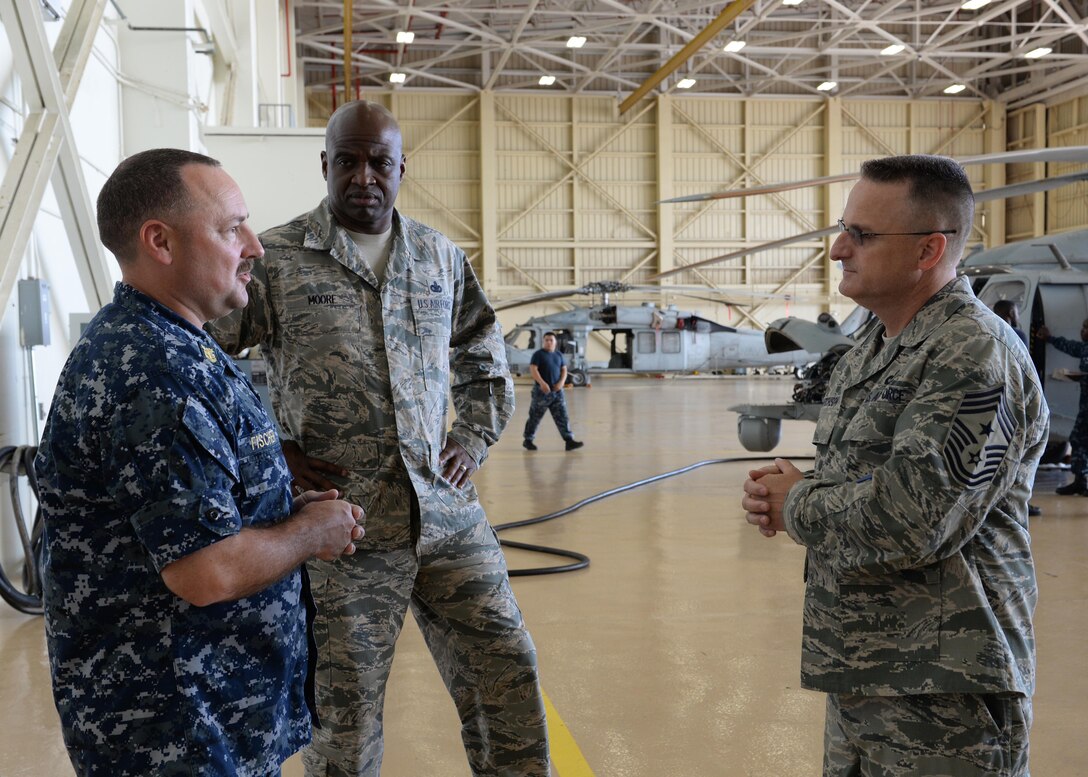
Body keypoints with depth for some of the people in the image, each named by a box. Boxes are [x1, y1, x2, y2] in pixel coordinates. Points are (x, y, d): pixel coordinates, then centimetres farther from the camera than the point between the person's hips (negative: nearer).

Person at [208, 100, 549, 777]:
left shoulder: (442, 257, 10)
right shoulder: (274, 260, -3)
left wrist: (474, 438, 11)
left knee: (508, 674, 8)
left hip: (448, 514, 4)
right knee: (346, 717, 8)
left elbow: (484, 358, 24)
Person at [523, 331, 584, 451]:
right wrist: (542, 383, -26)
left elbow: (564, 370, 12)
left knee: (562, 416, -1)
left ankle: (569, 441, -4)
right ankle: (528, 440, 17)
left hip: (557, 391, 5)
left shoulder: (559, 355, 13)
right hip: (542, 391, -5)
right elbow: (533, 369, -14)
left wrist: (561, 382, -7)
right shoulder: (538, 354, -4)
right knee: (535, 417, 4)